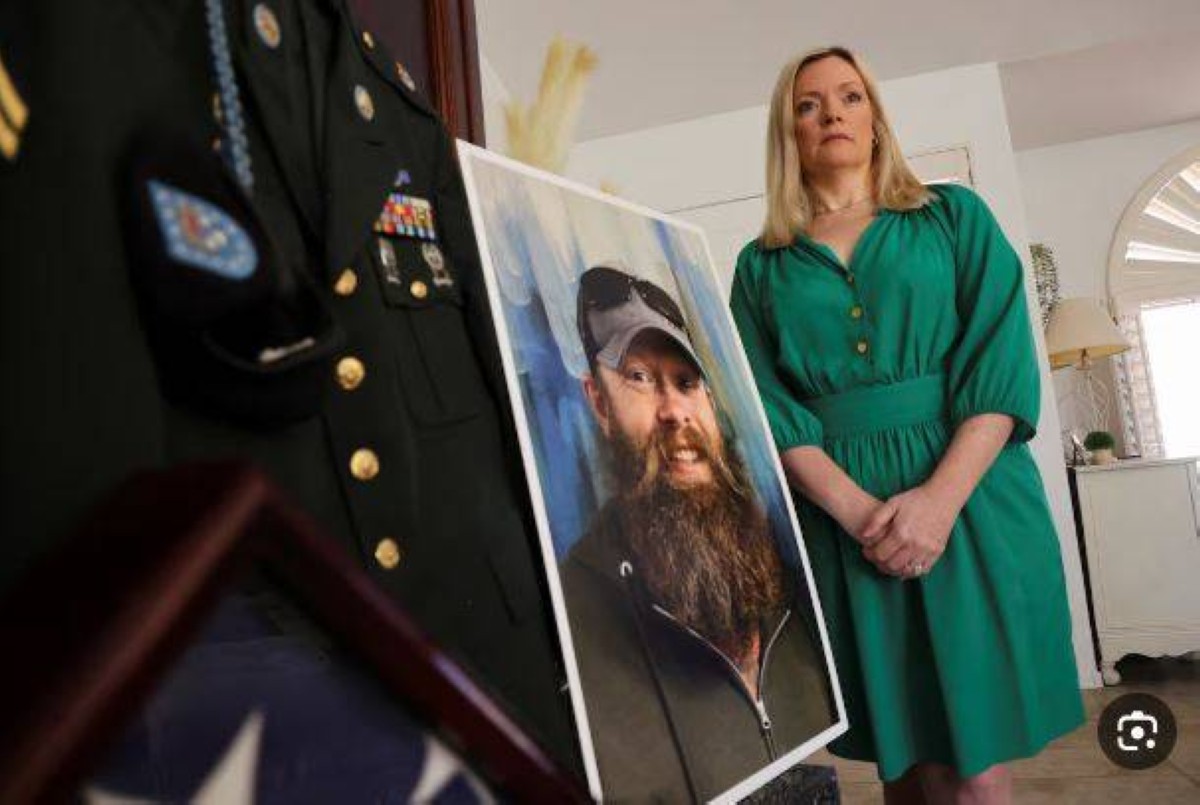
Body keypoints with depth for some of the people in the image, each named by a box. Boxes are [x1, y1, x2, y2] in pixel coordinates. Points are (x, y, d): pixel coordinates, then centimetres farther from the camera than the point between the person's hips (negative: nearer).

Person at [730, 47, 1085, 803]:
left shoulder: (954, 215, 9)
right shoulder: (763, 263, 11)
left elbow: (1003, 362, -2)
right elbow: (766, 404, 0)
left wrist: (940, 496, -17)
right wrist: (858, 508, -16)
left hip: (971, 498, 0)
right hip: (839, 520, 1)